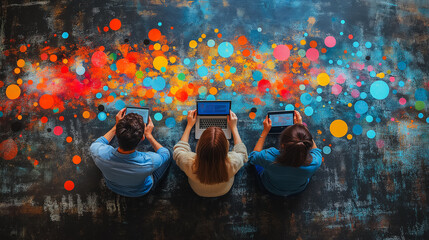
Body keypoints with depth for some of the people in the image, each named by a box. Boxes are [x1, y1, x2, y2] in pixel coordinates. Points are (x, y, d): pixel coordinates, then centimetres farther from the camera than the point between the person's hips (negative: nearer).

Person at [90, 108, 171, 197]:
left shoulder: (100, 155, -38)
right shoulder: (149, 161, -43)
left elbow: (95, 145, -9)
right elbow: (165, 153, -16)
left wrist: (116, 126, -5)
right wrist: (149, 135, -7)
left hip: (113, 187, 3)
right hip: (141, 191, -2)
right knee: (169, 155, 13)